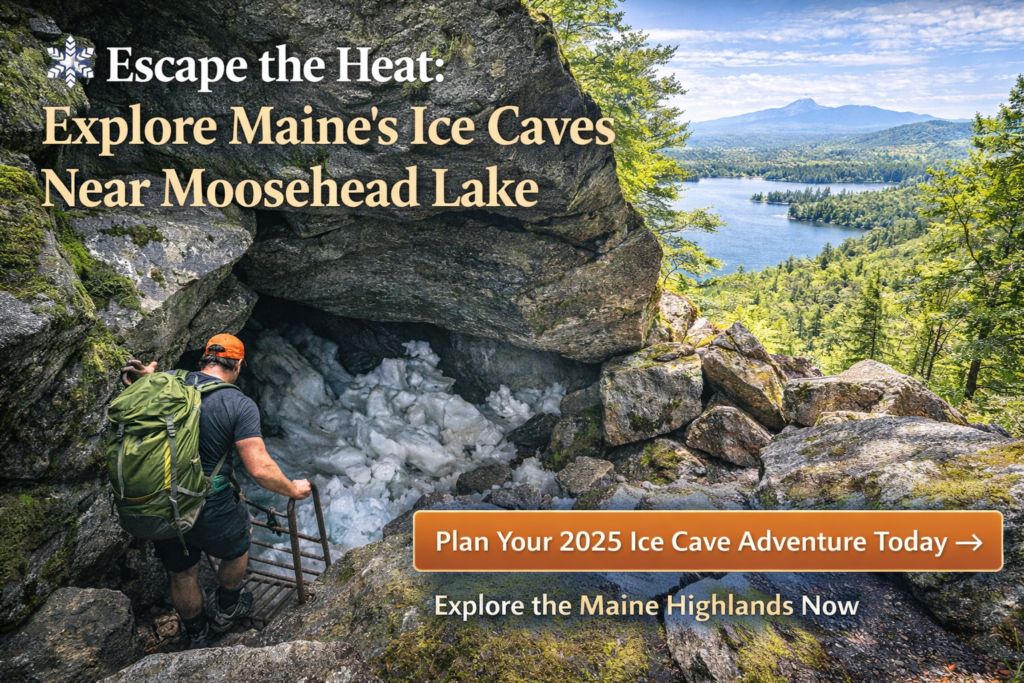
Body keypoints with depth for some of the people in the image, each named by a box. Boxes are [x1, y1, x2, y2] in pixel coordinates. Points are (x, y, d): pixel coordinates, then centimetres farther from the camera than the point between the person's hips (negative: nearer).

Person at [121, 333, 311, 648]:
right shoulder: (240, 405, -17)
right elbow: (260, 469, -21)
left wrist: (144, 377, 3)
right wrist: (293, 489, -6)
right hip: (211, 513, -5)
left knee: (182, 575, 27)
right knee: (238, 547, 29)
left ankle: (197, 637, 51)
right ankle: (225, 611, 51)